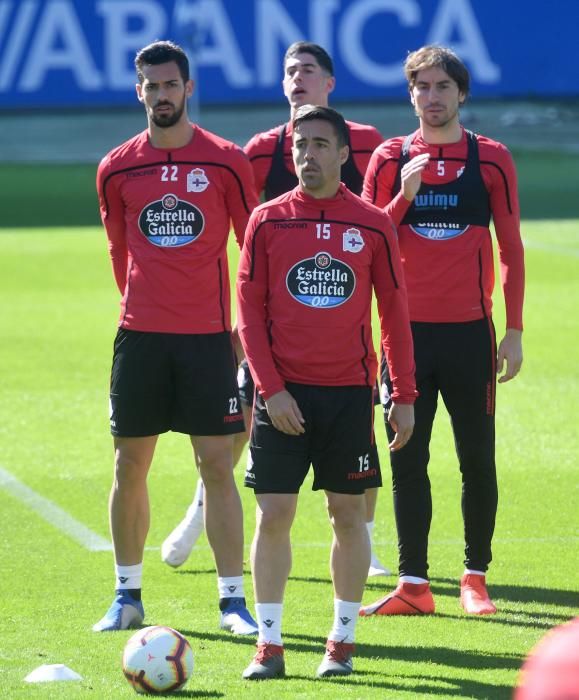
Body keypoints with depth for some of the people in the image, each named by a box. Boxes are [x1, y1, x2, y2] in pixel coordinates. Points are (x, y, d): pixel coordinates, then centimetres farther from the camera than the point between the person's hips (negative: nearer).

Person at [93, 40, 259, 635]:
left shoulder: (226, 162, -1)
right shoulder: (117, 169, 5)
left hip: (208, 334, -2)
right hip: (140, 335, 2)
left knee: (217, 464, -4)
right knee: (129, 467, 5)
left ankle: (232, 599, -1)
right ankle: (127, 596, 15)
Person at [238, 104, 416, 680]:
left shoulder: (372, 225, 2)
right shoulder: (267, 221, 2)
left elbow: (395, 313, 6)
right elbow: (249, 311, 1)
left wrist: (404, 397, 2)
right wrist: (270, 389, -8)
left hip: (348, 390, 0)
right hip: (283, 391, 0)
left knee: (347, 513, 4)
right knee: (273, 513, -3)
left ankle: (342, 642, 13)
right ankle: (268, 644, 4)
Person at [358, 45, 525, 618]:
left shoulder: (491, 159, 2)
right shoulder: (390, 159, 4)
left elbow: (511, 248, 4)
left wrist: (514, 331, 0)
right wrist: (403, 196, -14)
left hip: (469, 330, -1)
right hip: (408, 329, 1)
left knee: (477, 458, 2)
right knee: (407, 461, 1)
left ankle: (475, 578, 12)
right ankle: (413, 585, 6)